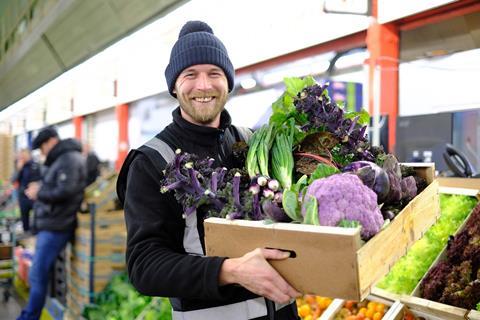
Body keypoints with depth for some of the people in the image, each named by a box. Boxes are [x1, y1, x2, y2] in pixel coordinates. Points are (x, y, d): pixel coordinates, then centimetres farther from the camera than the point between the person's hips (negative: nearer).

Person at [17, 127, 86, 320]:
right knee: (38, 273, 14)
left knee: (38, 275, -8)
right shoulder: (59, 161, 19)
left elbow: (65, 192, -23)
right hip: (49, 225, 10)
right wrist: (40, 188, 8)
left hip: (55, 227, -10)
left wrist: (39, 193, -10)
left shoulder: (69, 159, -13)